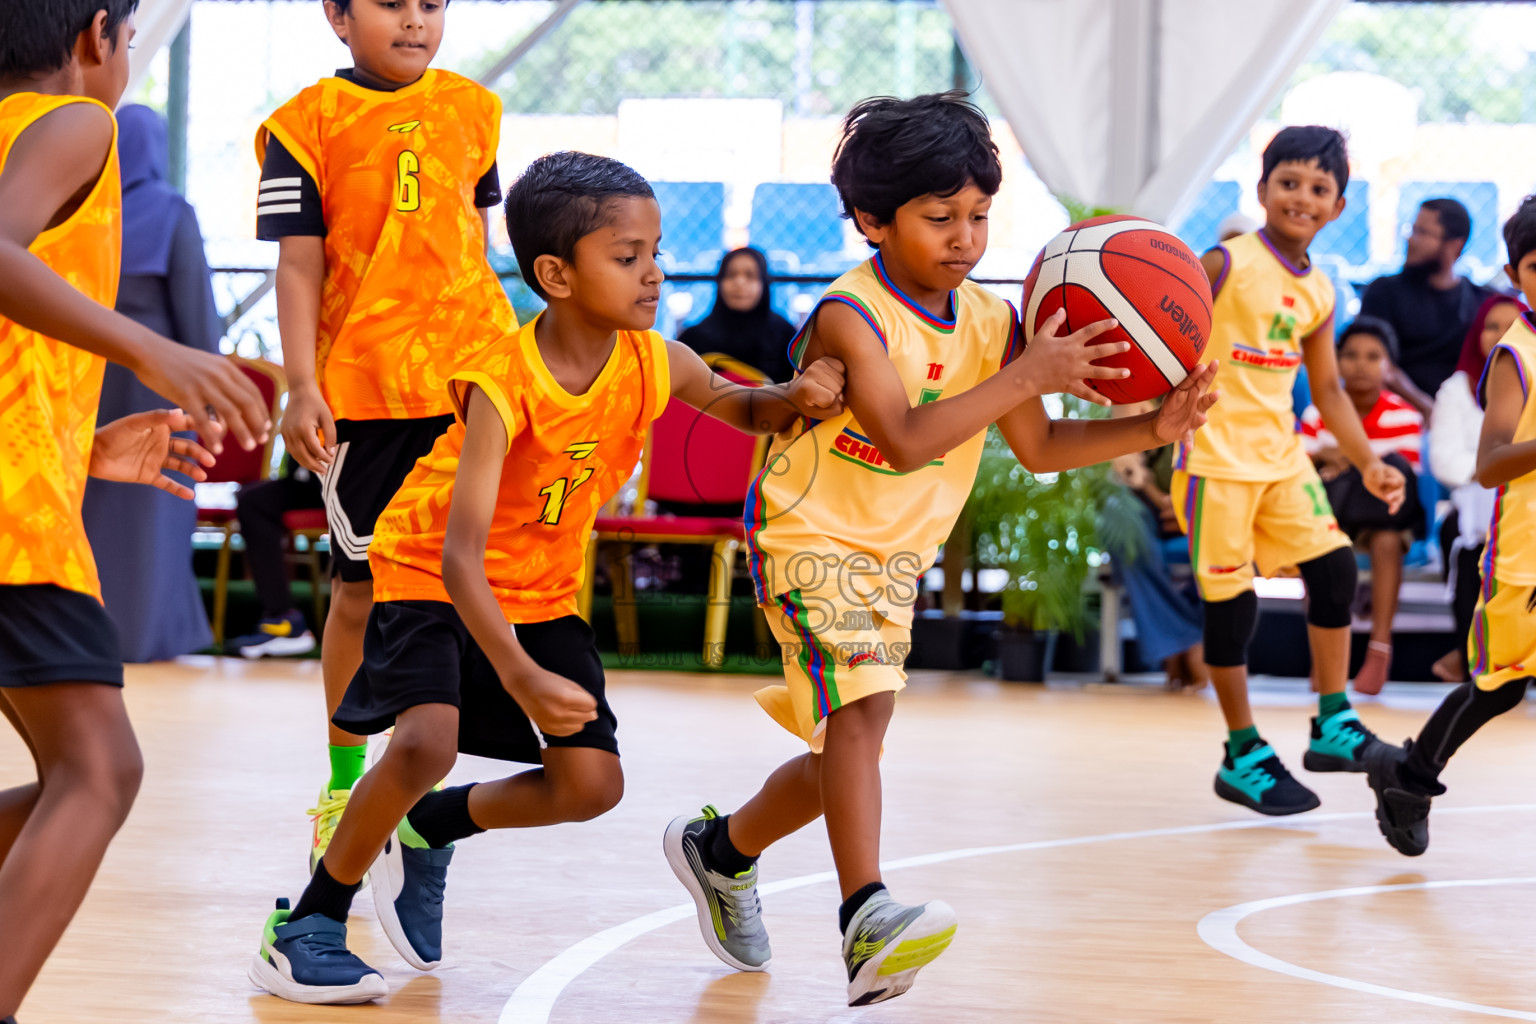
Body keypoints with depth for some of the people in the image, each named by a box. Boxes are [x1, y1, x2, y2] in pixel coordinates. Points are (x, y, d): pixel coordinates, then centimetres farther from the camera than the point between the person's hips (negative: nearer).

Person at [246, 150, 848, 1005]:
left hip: (543, 591, 6)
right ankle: (308, 927, -9)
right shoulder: (505, 383, -32)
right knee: (427, 741, -29)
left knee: (592, 784, -4)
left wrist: (796, 400, -19)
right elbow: (460, 557, -38)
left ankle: (428, 828, 23)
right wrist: (520, 677, -51)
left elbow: (739, 408, 6)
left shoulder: (655, 365, -16)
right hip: (433, 580, -6)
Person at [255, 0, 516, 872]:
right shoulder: (309, 122, -1)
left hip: (471, 377, 3)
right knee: (363, 586, 6)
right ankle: (345, 780, 20)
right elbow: (300, 264, -3)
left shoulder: (470, 110, 12)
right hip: (363, 388, -3)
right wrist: (302, 386, -10)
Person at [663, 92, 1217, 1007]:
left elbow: (1039, 447, 3)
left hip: (898, 556, 8)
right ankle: (867, 915, -36)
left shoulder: (988, 322, -2)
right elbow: (907, 439, -34)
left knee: (844, 745, 16)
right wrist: (1026, 375, -37)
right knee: (861, 706, -27)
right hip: (812, 539, -7)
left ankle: (722, 849, 40)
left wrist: (1152, 428, -12)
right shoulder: (850, 316, -22)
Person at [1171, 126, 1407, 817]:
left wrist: (1368, 463, 12)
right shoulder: (1226, 265, -12)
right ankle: (1243, 758, 8)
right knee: (1231, 597, -2)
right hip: (1217, 452, -7)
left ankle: (1334, 726, 14)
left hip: (1282, 455, 7)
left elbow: (1327, 387, 17)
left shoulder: (1319, 293, 9)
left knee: (1333, 566, 1)